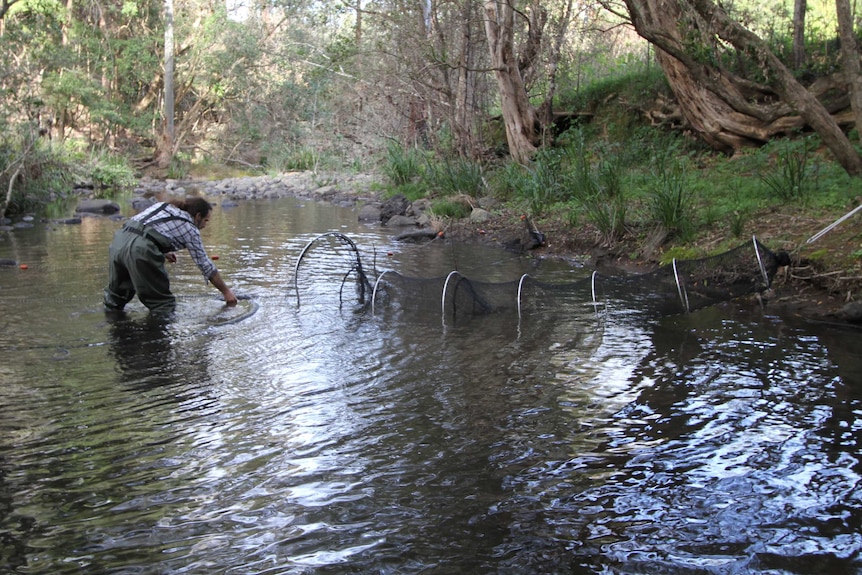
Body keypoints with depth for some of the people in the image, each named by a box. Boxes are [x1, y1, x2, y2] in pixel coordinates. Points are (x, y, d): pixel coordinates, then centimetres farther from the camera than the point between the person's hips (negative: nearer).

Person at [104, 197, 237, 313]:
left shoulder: (161, 205, 28)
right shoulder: (190, 229, 11)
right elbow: (205, 265, 13)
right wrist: (226, 291, 22)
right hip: (140, 250, -7)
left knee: (116, 292, 24)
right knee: (163, 305, 5)